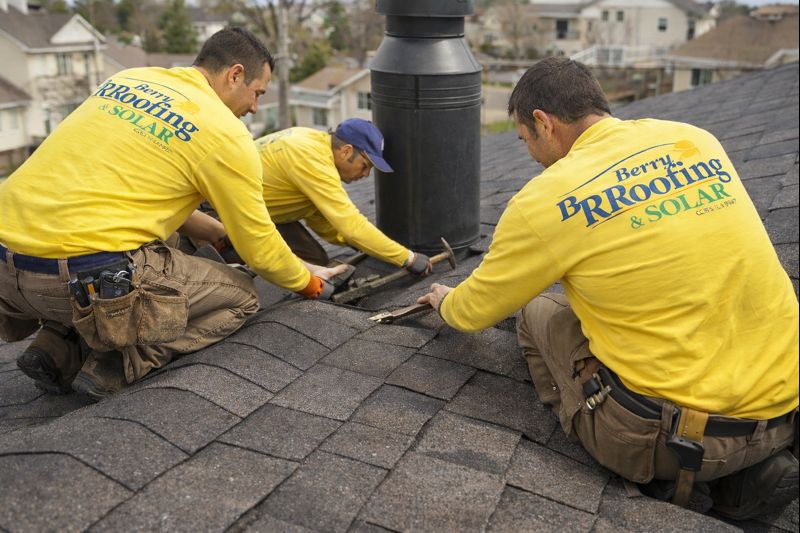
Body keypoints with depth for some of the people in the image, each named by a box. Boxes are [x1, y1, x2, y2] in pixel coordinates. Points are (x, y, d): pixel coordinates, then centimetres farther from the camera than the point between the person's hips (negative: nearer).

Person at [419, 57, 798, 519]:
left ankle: (664, 476, 4)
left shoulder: (548, 198, -11)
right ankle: (750, 466, 13)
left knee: (539, 311, 15)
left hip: (677, 435, -6)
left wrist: (446, 302, 27)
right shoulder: (697, 141, 6)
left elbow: (476, 311, 4)